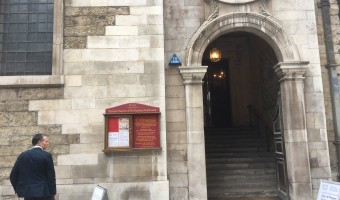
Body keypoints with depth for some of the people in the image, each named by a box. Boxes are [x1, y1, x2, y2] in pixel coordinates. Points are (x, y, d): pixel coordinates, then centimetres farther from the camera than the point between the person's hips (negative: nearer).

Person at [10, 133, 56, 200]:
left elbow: (13, 176, 5)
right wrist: (53, 193, 1)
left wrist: (18, 190, 14)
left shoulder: (22, 155, 5)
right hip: (43, 193, -5)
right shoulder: (47, 155, -9)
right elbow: (51, 176, -9)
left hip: (27, 194, 5)